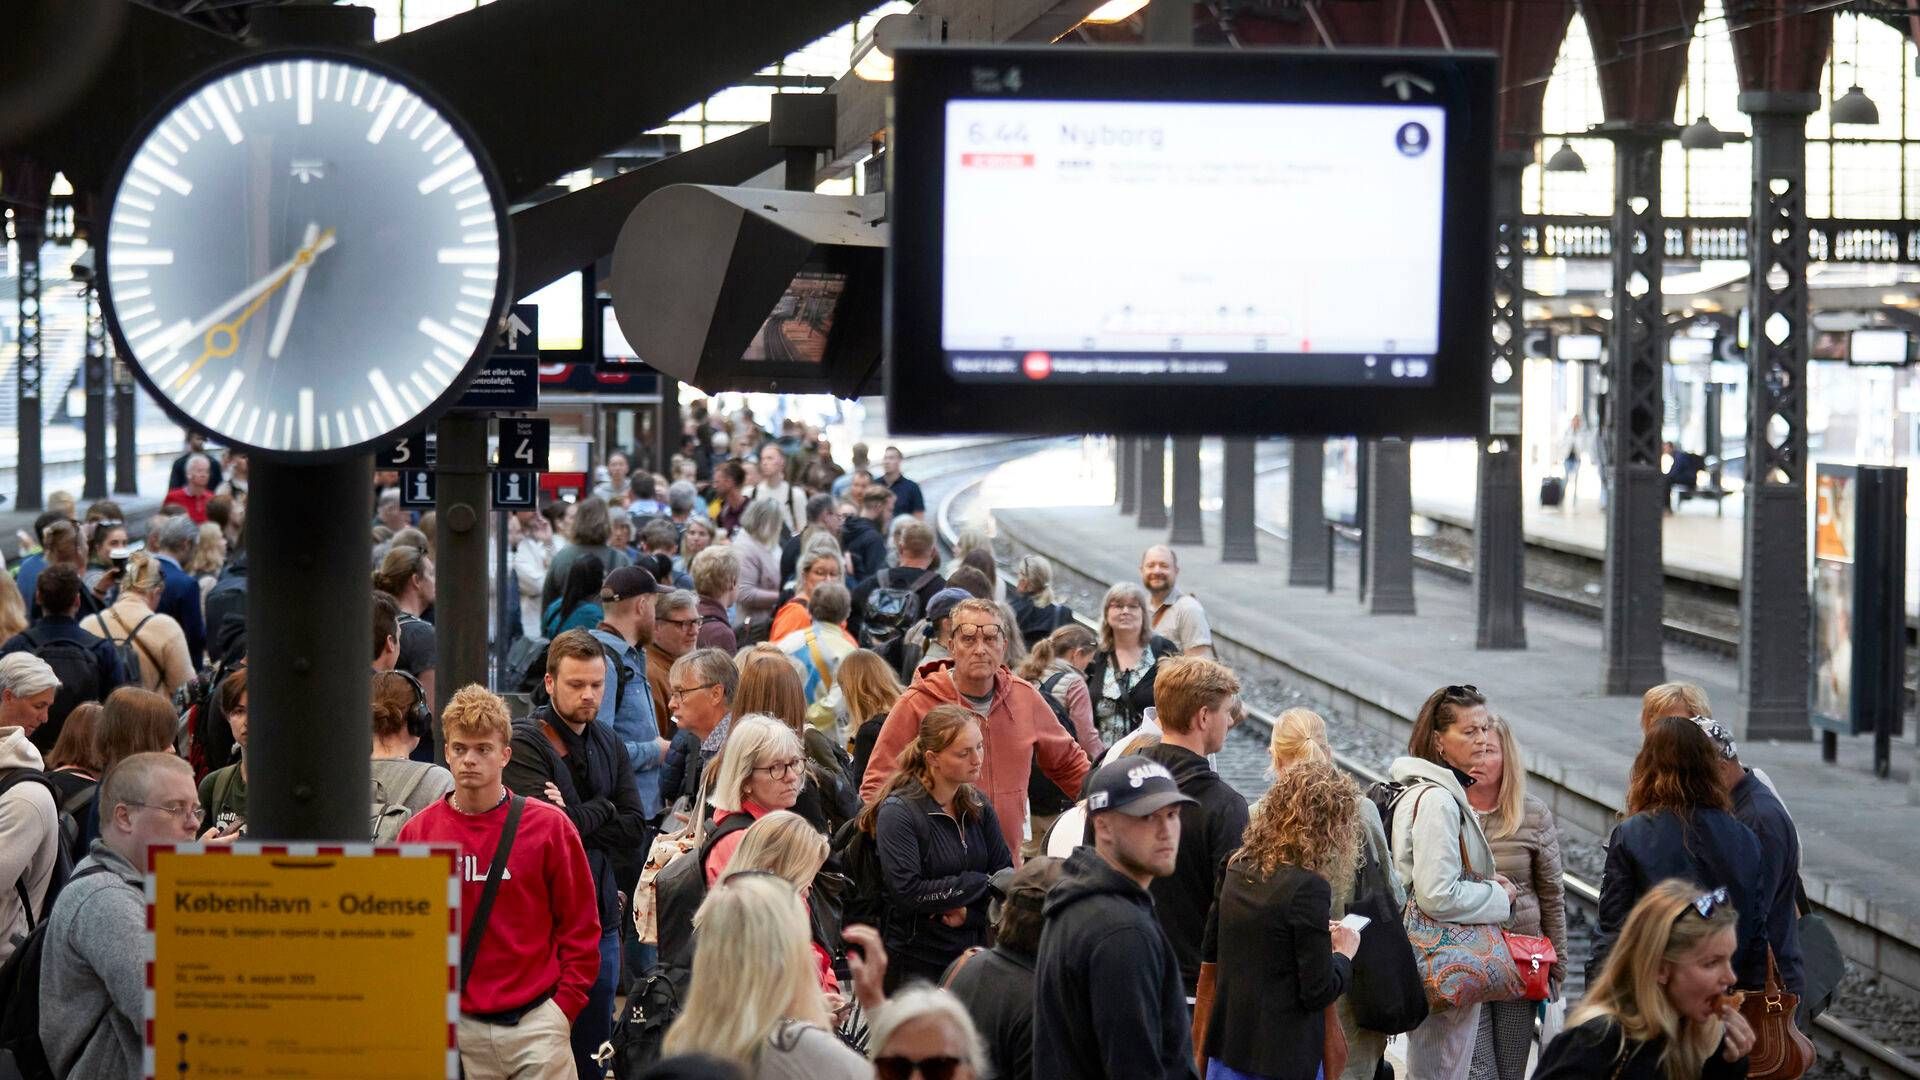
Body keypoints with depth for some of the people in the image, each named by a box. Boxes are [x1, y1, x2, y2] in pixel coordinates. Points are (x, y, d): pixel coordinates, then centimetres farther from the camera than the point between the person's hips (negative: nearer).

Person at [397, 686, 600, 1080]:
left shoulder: (549, 826, 1)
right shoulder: (417, 833, 5)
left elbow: (580, 925, 4)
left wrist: (565, 1005, -3)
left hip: (537, 1022, -1)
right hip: (456, 1028, 1)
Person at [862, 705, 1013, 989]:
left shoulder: (977, 806, 8)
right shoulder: (899, 811, -12)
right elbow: (907, 892, -22)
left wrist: (969, 912, -15)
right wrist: (979, 883, -15)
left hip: (972, 953, 5)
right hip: (916, 963, -5)